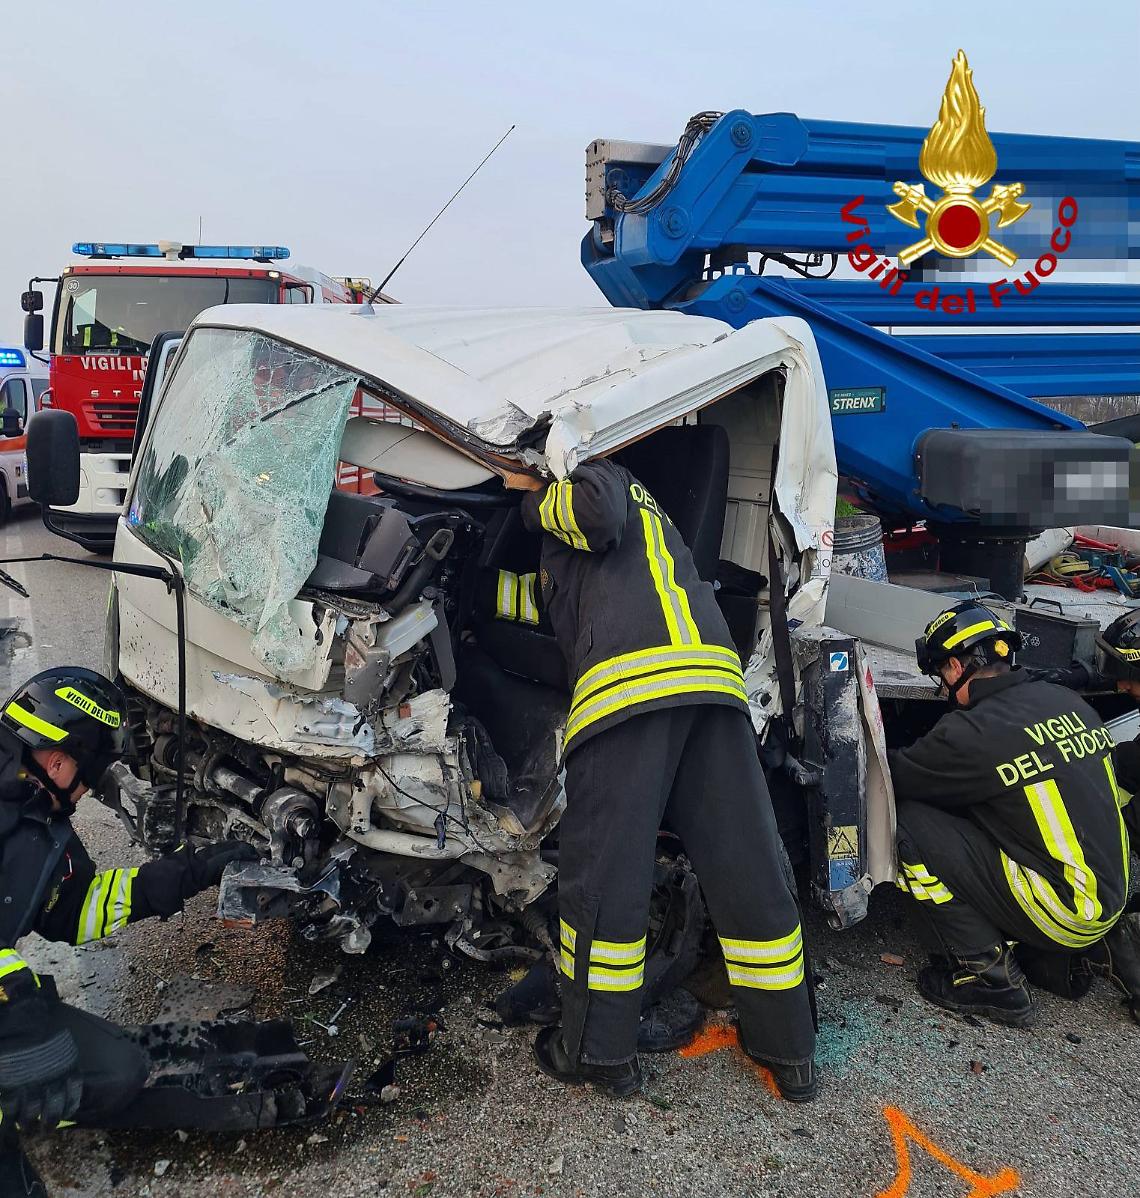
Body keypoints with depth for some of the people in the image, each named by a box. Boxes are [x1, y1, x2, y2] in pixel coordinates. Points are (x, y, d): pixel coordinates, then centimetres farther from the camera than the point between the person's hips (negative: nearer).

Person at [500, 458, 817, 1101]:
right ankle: (789, 1049, 18)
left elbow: (599, 508, -5)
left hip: (628, 683, -8)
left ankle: (600, 1050, 11)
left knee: (601, 872, 1)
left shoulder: (601, 473, 20)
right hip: (713, 677, 8)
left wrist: (540, 504, 14)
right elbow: (541, 598, 43)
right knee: (747, 868, 9)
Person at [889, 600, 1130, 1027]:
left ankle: (988, 976, -1)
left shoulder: (972, 732, -20)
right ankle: (1051, 956, 19)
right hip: (1113, 897, 8)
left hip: (1062, 914, -8)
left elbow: (897, 776, -5)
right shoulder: (1068, 700, 4)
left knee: (910, 823, -9)